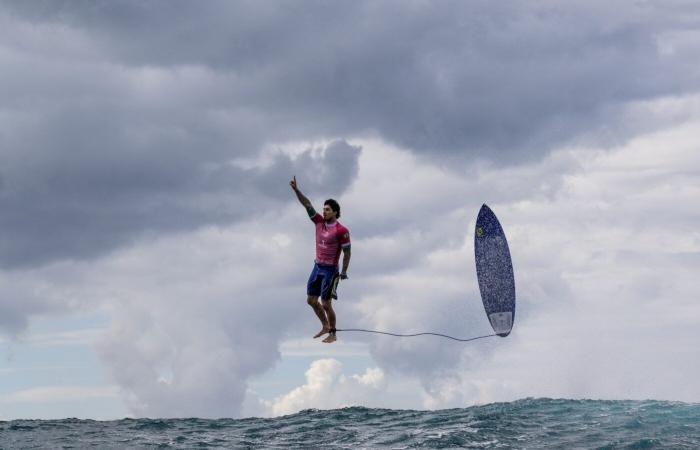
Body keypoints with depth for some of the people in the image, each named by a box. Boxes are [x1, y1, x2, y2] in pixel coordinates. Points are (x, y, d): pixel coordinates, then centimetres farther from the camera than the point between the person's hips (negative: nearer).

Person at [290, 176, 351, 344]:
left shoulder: (341, 231, -15)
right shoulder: (319, 222, 3)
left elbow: (347, 252, -11)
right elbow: (307, 205, -1)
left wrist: (343, 272, -12)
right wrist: (296, 190, -9)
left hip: (330, 270, -7)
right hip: (317, 267, 7)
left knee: (326, 304, -4)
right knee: (311, 300, 13)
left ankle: (332, 334, 10)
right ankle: (325, 326, 30)